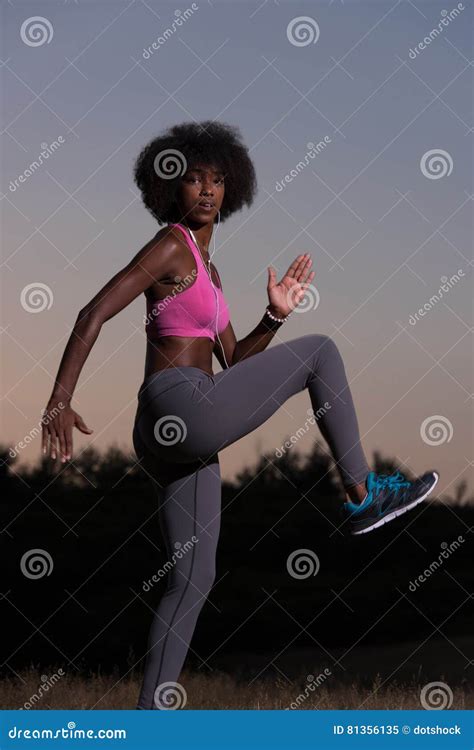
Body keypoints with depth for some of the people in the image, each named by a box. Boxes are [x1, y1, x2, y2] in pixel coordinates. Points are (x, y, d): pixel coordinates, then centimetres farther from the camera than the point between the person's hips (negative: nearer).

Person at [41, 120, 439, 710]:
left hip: (168, 437, 10)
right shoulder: (171, 246, -4)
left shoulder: (206, 268, 24)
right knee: (319, 351, 1)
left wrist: (275, 315, 10)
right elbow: (94, 315, -12)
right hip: (183, 406, -10)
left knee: (192, 580, 10)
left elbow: (233, 362, 24)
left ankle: (149, 714, 9)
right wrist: (60, 401, -19)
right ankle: (364, 495, 5)